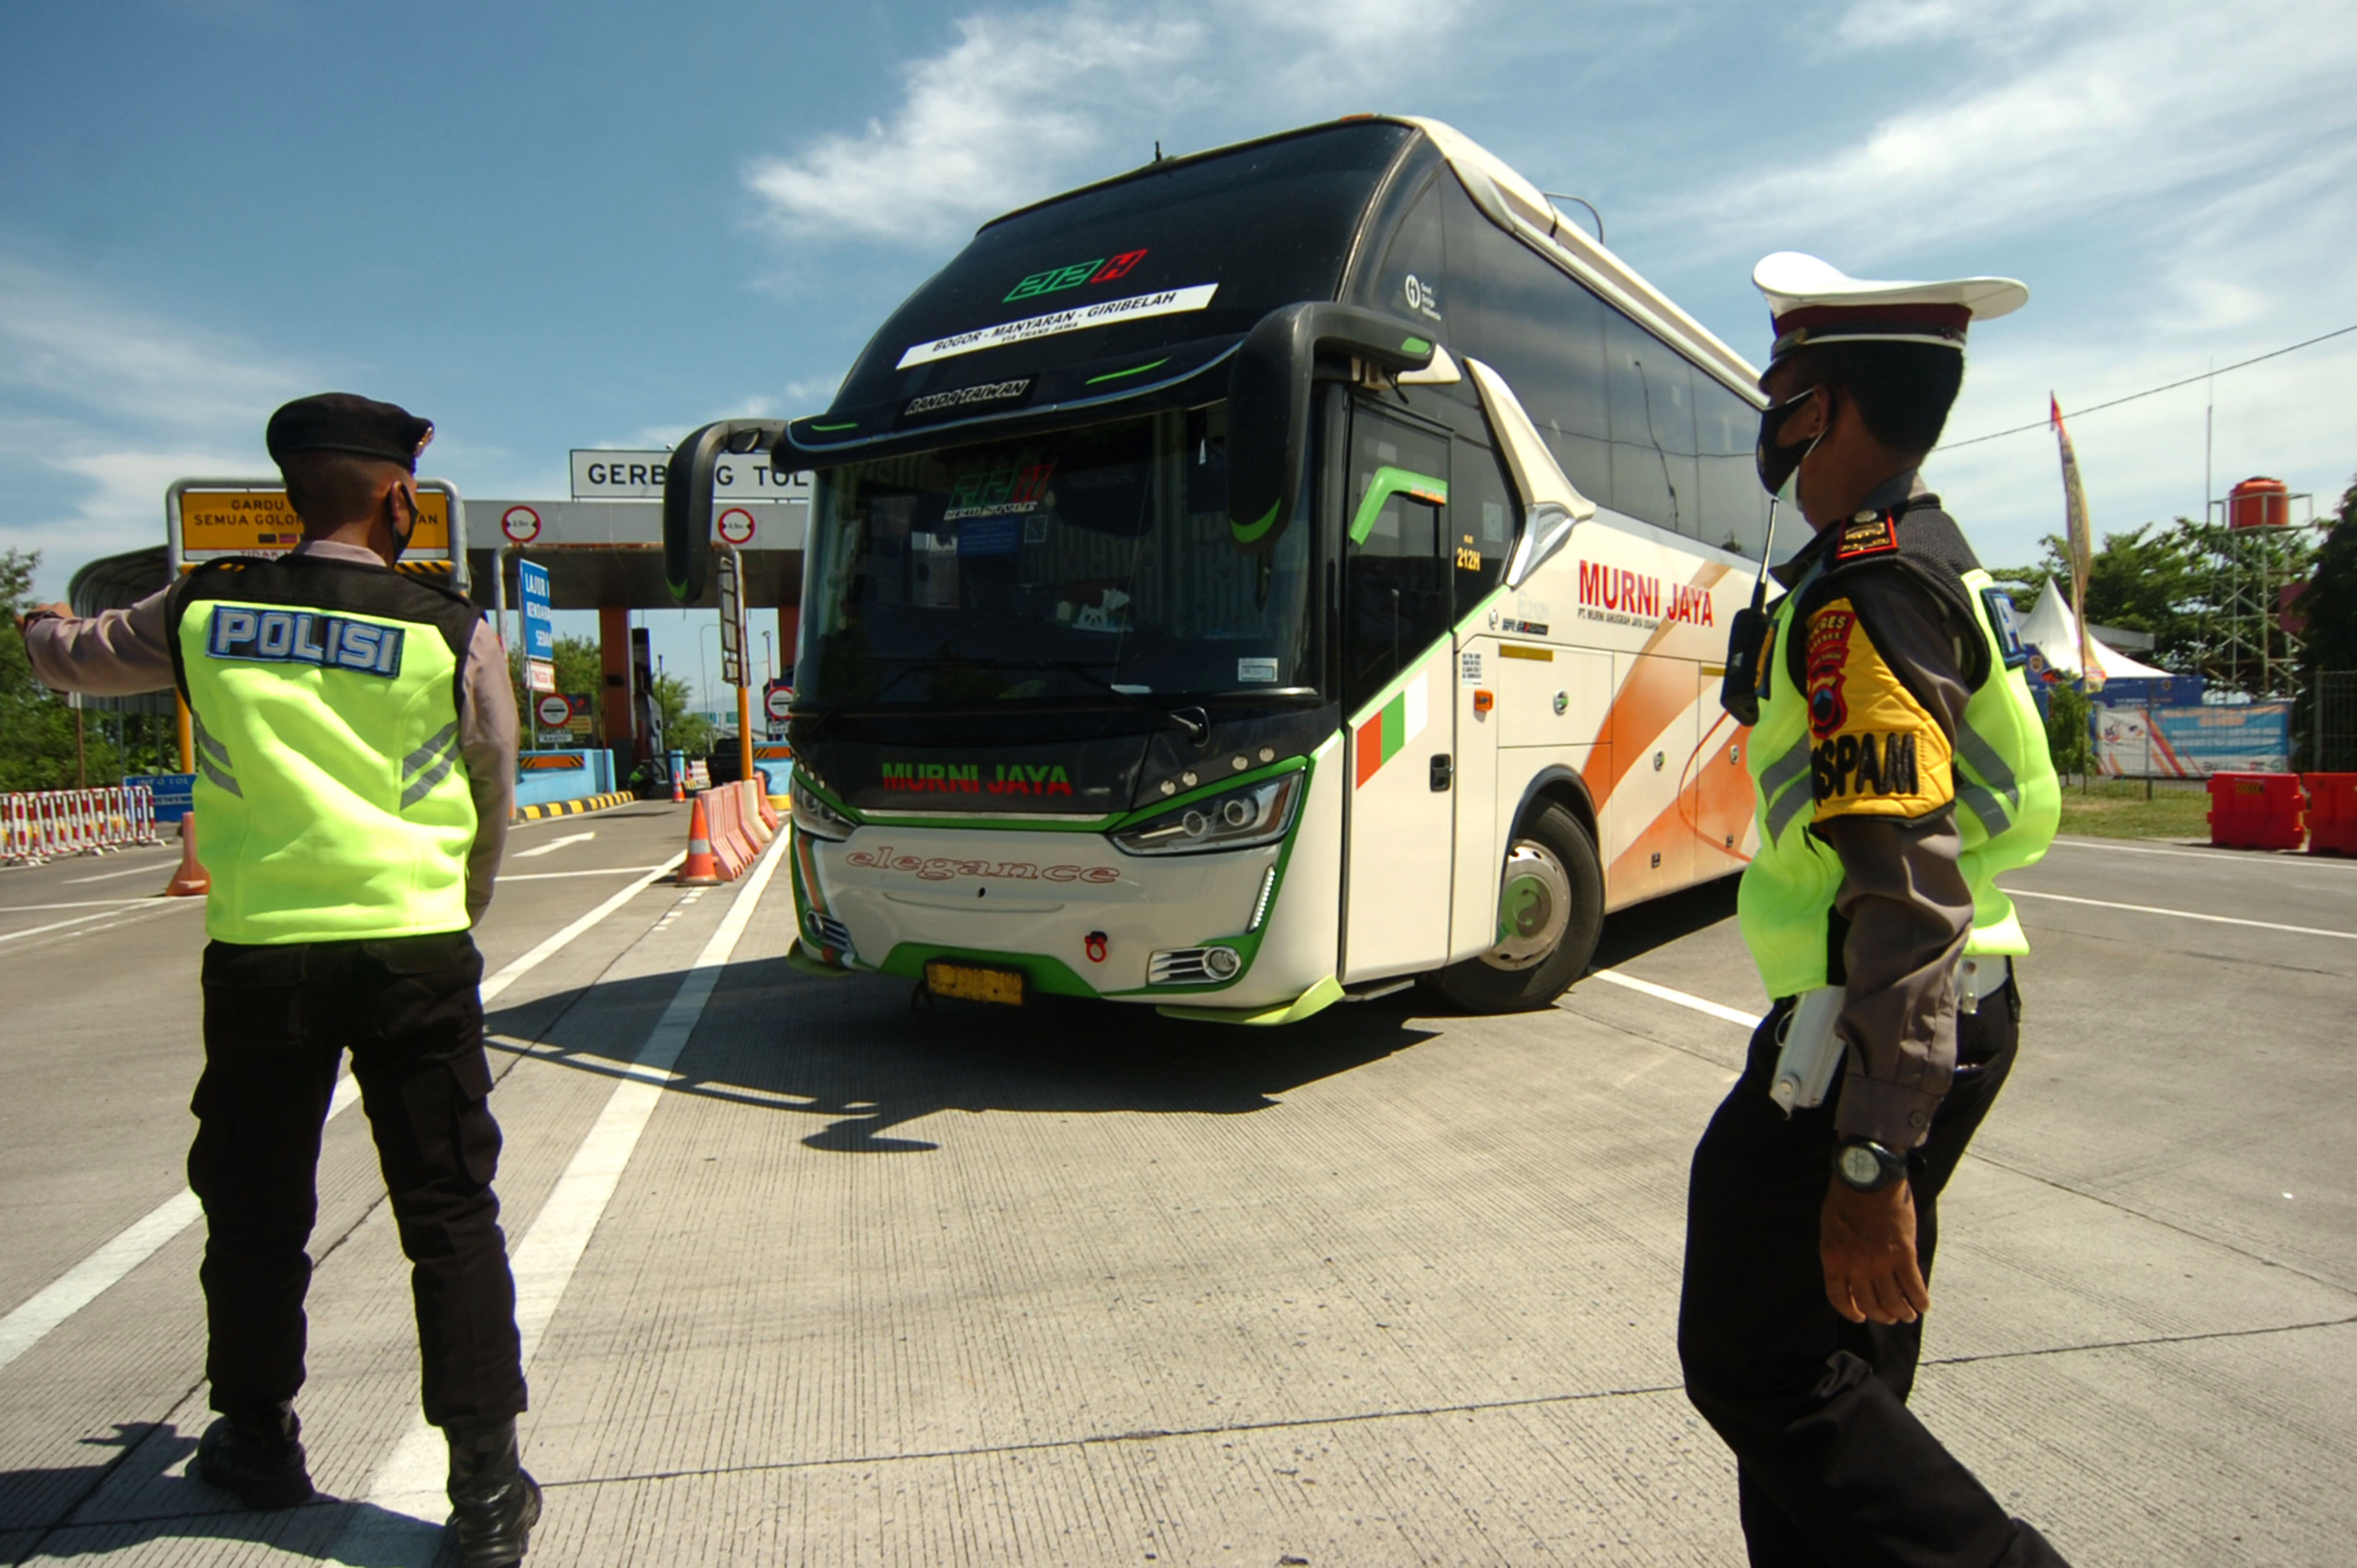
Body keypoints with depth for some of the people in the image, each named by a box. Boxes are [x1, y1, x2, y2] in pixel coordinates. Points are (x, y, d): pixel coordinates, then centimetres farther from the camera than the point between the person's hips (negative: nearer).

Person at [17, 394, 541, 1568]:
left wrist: (44, 626, 49)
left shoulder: (203, 612, 3)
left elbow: (69, 659, 24)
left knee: (254, 1207, 19)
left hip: (258, 954, 3)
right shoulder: (452, 632, -4)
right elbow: (494, 805, 6)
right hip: (415, 952, -2)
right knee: (450, 1216, 4)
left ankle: (257, 1442, 37)